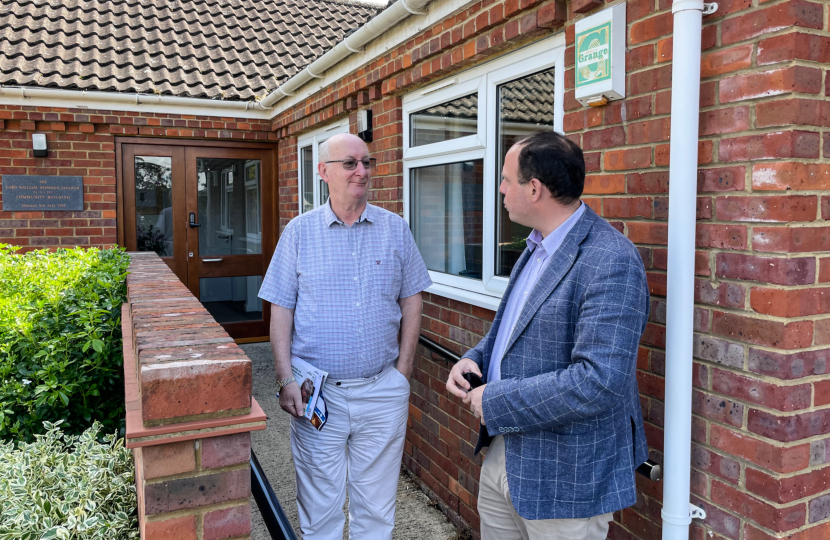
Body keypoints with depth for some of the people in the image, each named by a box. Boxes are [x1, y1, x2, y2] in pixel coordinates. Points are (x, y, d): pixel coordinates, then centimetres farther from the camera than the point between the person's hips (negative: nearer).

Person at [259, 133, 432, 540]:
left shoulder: (395, 229, 3)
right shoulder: (299, 231, 0)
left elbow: (411, 300, 7)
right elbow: (281, 310, 0)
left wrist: (403, 369, 1)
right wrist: (286, 380, -7)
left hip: (383, 389, 1)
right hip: (317, 392, -1)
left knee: (377, 506, 14)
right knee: (320, 506, 12)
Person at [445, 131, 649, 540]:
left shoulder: (611, 262, -23)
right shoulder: (537, 246, 7)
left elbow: (599, 381, -30)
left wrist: (496, 400, -22)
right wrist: (474, 358, 0)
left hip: (563, 478, -8)